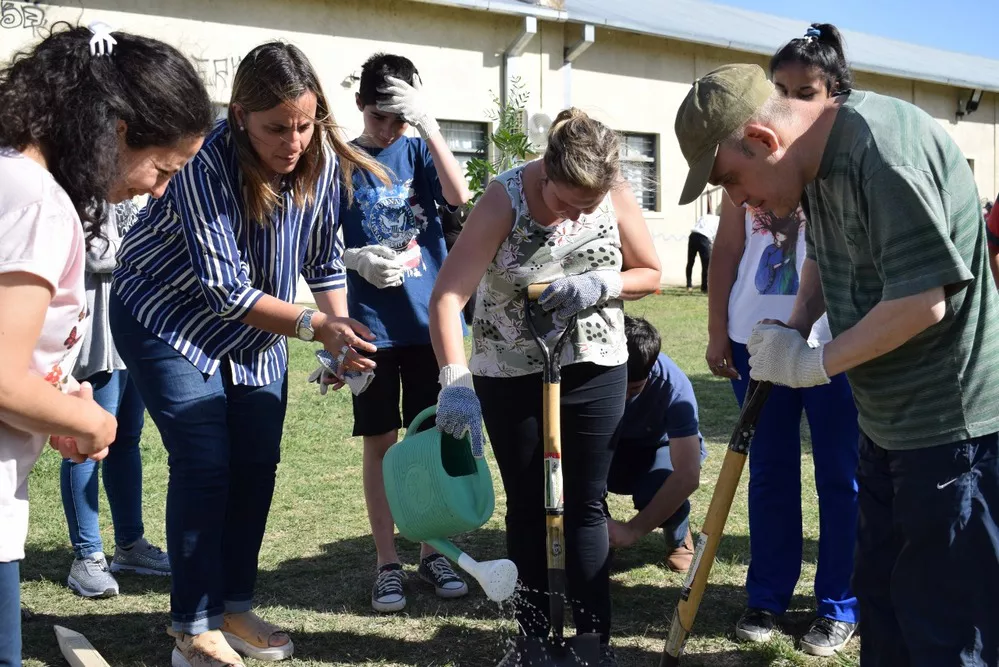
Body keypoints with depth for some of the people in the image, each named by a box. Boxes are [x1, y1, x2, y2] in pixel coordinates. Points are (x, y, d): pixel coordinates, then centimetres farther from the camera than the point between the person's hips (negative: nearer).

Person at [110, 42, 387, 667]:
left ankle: (235, 607, 22)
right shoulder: (205, 163, -31)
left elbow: (325, 260, 0)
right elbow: (226, 291, -31)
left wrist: (343, 339, -11)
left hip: (256, 328, 6)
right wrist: (316, 326, -33)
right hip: (170, 320, -5)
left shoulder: (323, 159, -14)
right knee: (204, 466, -9)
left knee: (257, 465, 5)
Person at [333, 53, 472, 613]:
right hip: (371, 325, -1)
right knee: (381, 441, 5)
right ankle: (388, 563, 14)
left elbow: (458, 196, -14)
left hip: (430, 319, 1)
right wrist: (357, 259, -18)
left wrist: (428, 125, -21)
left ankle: (432, 551, 22)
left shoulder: (419, 152, 5)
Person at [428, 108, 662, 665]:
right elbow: (448, 296, -27)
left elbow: (650, 274, 3)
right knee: (527, 508, 9)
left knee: (586, 505, 4)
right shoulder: (505, 199, -20)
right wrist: (456, 382, -40)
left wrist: (600, 285, -18)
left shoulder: (617, 197, -11)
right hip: (509, 374, -1)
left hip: (594, 369, 1)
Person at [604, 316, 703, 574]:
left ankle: (678, 535, 2)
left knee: (654, 493, -35)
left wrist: (633, 530, -43)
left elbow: (688, 476, -38)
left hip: (661, 447, -1)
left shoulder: (673, 385, -34)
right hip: (609, 447, 1)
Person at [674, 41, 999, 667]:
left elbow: (923, 300, -27)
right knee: (882, 599, 19)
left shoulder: (884, 150, -25)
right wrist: (796, 324, 6)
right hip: (889, 422, 10)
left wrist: (815, 362, -16)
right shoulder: (819, 158, 6)